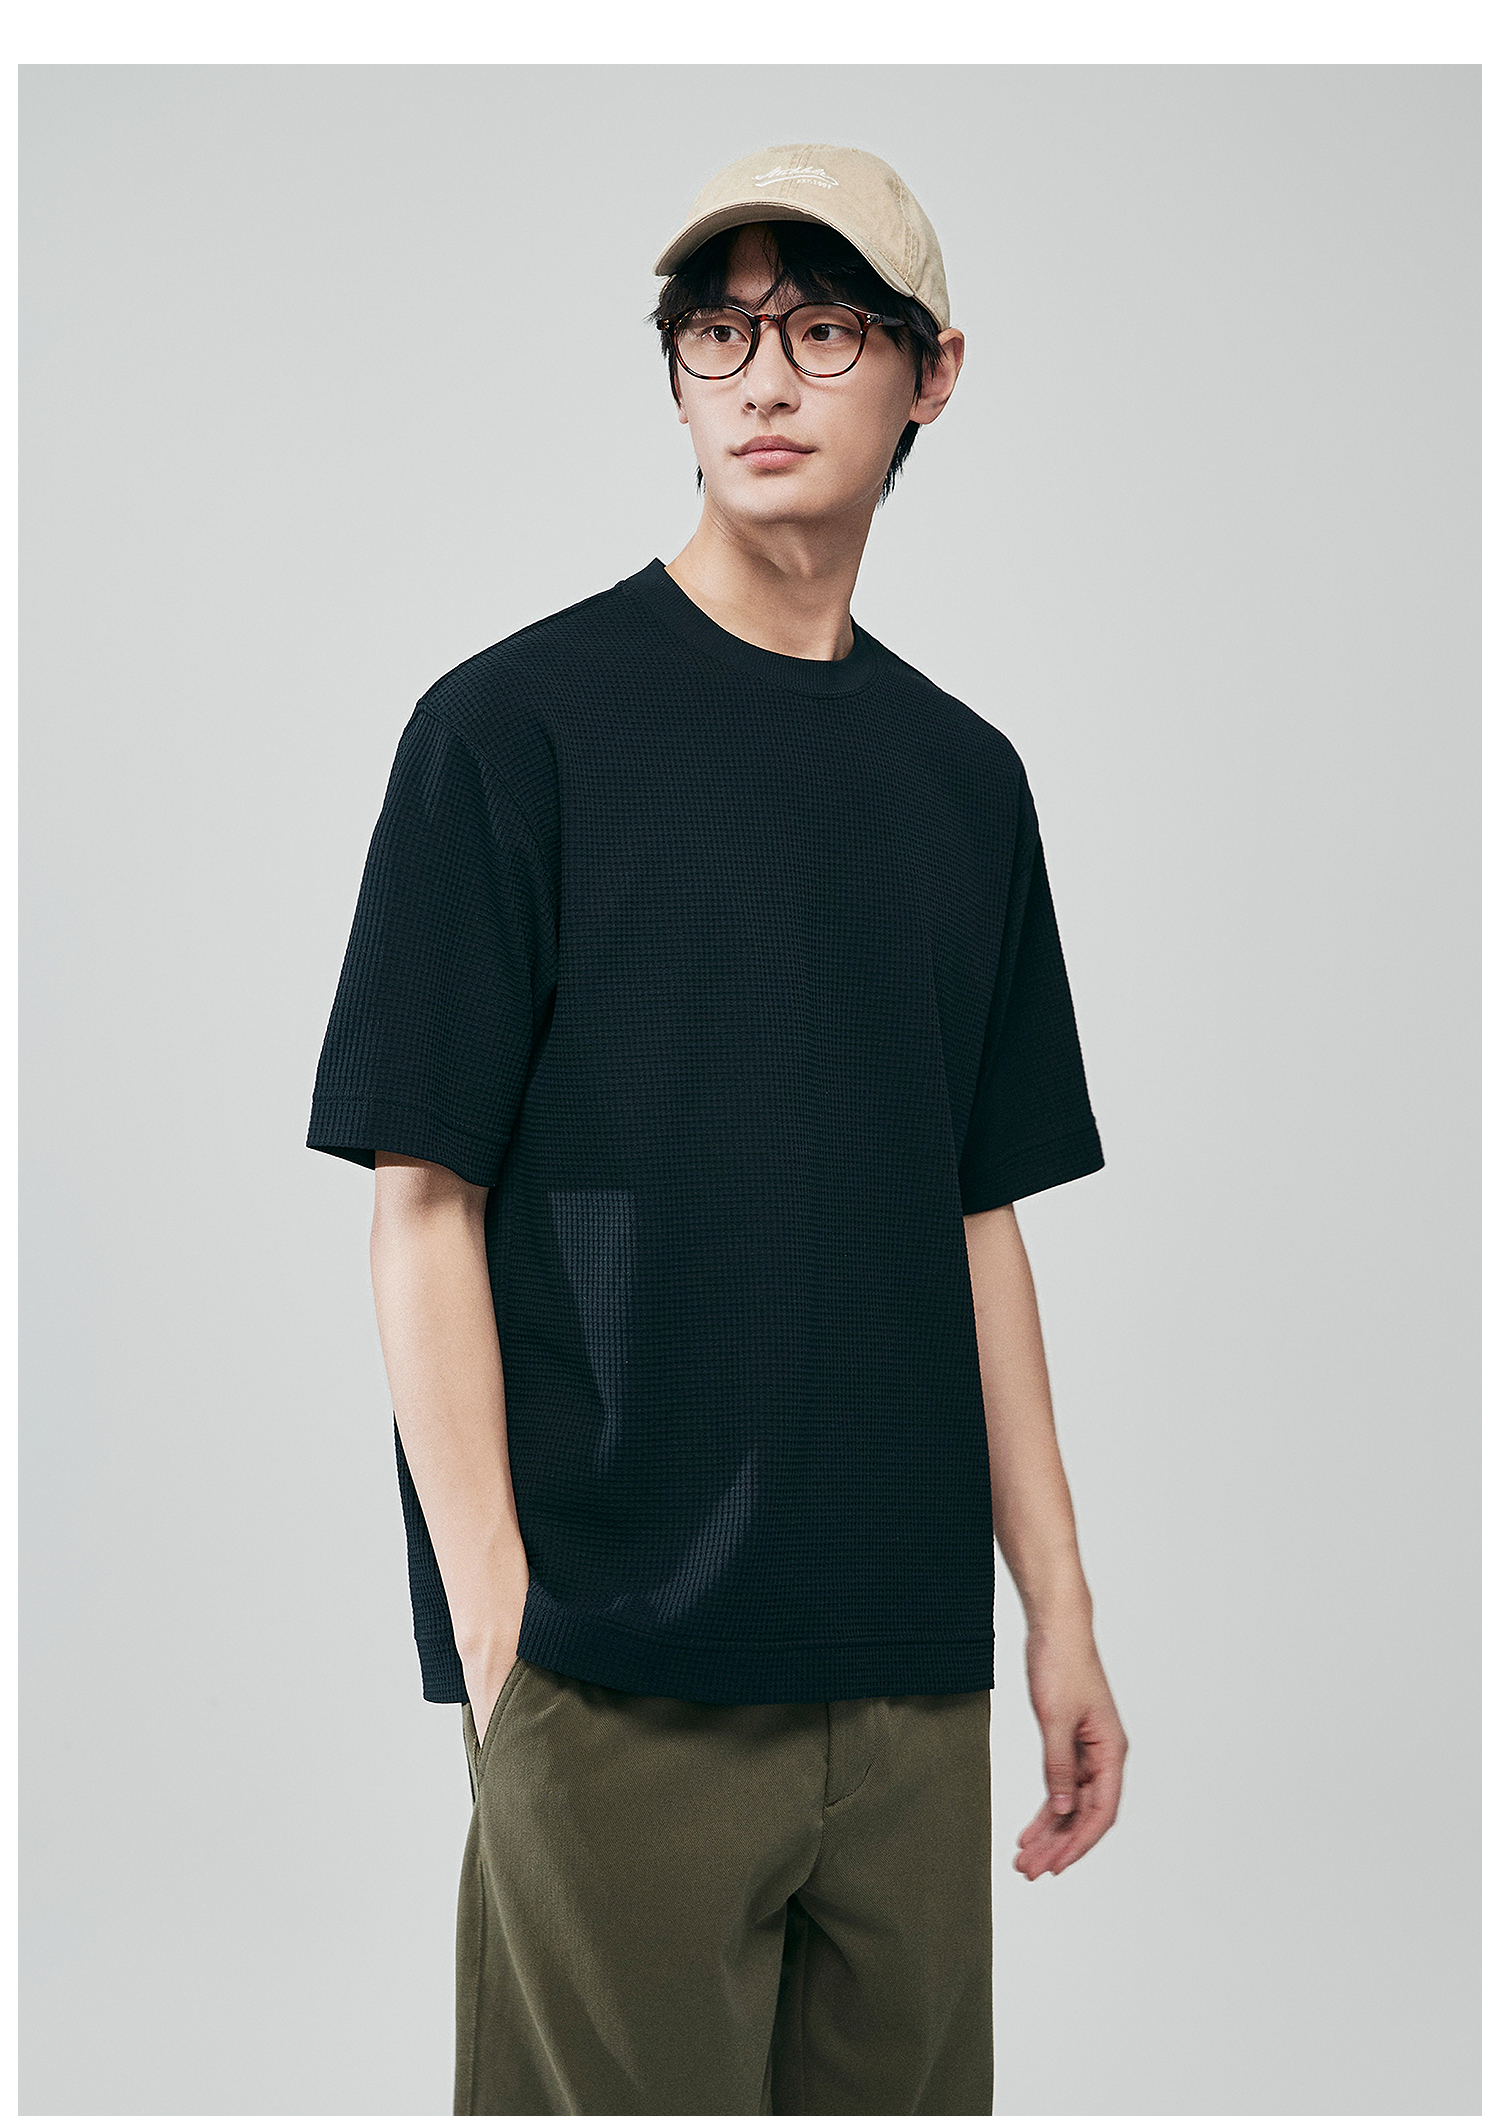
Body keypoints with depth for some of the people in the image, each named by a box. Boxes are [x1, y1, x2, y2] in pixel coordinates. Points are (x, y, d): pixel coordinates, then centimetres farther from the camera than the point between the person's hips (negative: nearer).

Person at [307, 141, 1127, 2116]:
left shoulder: (963, 773, 12)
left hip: (910, 1673, 5)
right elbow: (426, 1206, -7)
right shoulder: (518, 724, -4)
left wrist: (1060, 1608, 11)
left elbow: (980, 1216, 14)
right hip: (617, 1671, -5)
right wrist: (500, 1639, -12)